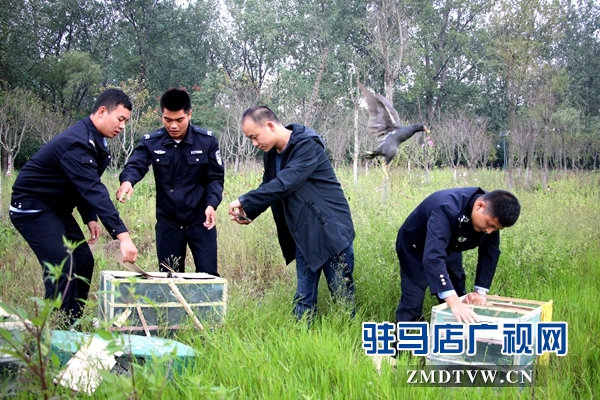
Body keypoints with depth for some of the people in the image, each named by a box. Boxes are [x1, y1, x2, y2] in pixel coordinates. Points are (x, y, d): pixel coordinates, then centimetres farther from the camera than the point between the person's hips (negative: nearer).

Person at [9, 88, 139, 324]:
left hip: (57, 208, 10)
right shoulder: (76, 144, -28)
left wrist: (90, 218, -1)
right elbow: (93, 190, -37)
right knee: (62, 269, -18)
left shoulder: (95, 141, 5)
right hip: (32, 208, -10)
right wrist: (121, 235, -43)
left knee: (83, 261, 6)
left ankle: (72, 327, 14)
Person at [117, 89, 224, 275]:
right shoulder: (151, 142, -4)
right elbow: (135, 165, -17)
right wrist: (127, 181, -41)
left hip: (200, 219, -1)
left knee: (208, 274, 0)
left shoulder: (207, 141, -7)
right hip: (167, 221, 2)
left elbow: (216, 177, -3)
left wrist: (211, 204, -21)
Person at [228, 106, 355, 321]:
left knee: (343, 297, 0)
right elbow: (268, 188, 14)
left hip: (331, 232, -7)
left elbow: (284, 184, -28)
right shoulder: (271, 153, 7)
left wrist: (244, 201, -22)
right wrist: (248, 212, -4)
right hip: (303, 237, 7)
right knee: (303, 299, 8)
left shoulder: (307, 145, -18)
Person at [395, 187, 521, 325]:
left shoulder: (491, 214, -21)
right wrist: (453, 302, -62)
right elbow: (433, 257, -54)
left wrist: (480, 290, -19)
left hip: (449, 248, 7)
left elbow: (490, 252, -9)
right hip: (416, 248, -6)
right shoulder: (448, 210, -43)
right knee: (412, 305, -12)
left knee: (460, 299, 7)